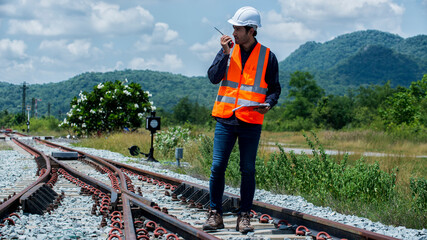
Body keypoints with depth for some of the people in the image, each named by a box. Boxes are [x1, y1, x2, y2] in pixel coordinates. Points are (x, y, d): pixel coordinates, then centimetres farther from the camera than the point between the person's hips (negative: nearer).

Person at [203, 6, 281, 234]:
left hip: (251, 123, -1)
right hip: (225, 120, 1)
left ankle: (244, 216, 12)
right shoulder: (228, 50, 7)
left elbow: (274, 88, 7)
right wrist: (225, 53, -12)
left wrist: (268, 104, -13)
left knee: (248, 170, 3)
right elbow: (213, 77, -4)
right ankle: (215, 214, 8)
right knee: (217, 166, -1)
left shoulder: (267, 56, 2)